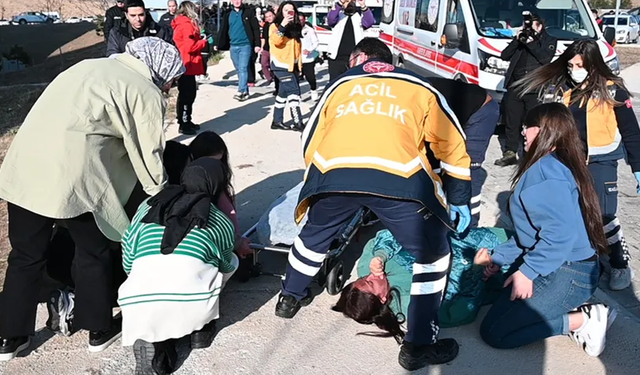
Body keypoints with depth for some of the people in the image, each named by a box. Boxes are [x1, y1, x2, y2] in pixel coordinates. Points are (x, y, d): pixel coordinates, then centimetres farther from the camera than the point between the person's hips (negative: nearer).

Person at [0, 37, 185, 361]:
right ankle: (100, 331, 29)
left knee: (26, 255, 18)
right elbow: (148, 156, 2)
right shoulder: (145, 92, 1)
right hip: (72, 174, -7)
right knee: (93, 252, 14)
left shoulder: (93, 67, 24)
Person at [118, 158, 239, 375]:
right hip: (194, 307, -1)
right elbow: (226, 267, 30)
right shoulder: (222, 222, 14)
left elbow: (128, 264, 21)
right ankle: (201, 329, 23)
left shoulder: (148, 206, 19)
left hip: (139, 307, 2)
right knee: (232, 262, 26)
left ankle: (149, 340, 9)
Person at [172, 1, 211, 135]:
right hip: (187, 66, -10)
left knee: (189, 94, 16)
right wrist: (205, 41, -8)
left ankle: (187, 121, 23)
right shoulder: (187, 24, -15)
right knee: (186, 95, -5)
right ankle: (183, 125, 0)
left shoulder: (182, 24, 16)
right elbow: (190, 46, -21)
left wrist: (199, 37, 7)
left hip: (187, 65, 10)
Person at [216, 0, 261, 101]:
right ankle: (245, 92, 17)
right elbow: (223, 30, 9)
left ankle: (241, 91, -17)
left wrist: (257, 44, -9)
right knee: (239, 70, 9)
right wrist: (218, 44, 1)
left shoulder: (248, 11, 0)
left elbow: (256, 28, -3)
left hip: (246, 45, -4)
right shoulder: (228, 14, 9)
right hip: (233, 46, 5)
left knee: (243, 68, -13)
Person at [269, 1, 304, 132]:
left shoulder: (296, 27, 13)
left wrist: (299, 63, 18)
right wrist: (282, 26, -30)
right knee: (293, 90, -16)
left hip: (293, 65, 7)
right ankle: (298, 123, -18)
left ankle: (277, 121, 20)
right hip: (281, 65, -7)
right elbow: (276, 41, -23)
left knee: (284, 92, 11)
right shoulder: (275, 26, -5)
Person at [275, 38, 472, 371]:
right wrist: (459, 203, 38)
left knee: (314, 236, 32)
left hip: (333, 171, 3)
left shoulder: (339, 86, 32)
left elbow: (310, 142, 34)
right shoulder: (419, 88, 30)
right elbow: (453, 148, 29)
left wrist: (320, 188, 49)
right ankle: (419, 346, 22)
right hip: (398, 175, -2)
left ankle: (289, 299, 50)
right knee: (432, 254, 19)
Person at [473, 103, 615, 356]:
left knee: (493, 333, -7)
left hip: (566, 274, -10)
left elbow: (560, 232, -29)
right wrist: (498, 257, 16)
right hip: (559, 269, 10)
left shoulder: (546, 168, -19)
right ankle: (573, 310, 11)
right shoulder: (550, 165, 13)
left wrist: (528, 270, -23)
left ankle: (583, 320, -1)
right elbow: (530, 233, 17)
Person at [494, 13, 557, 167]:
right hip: (515, 85, 4)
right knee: (512, 122, 5)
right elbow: (504, 56, 10)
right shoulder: (521, 38, 19)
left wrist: (531, 43, -10)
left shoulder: (549, 40, 9)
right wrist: (517, 40, -1)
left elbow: (545, 58, -10)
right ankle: (510, 153, 12)